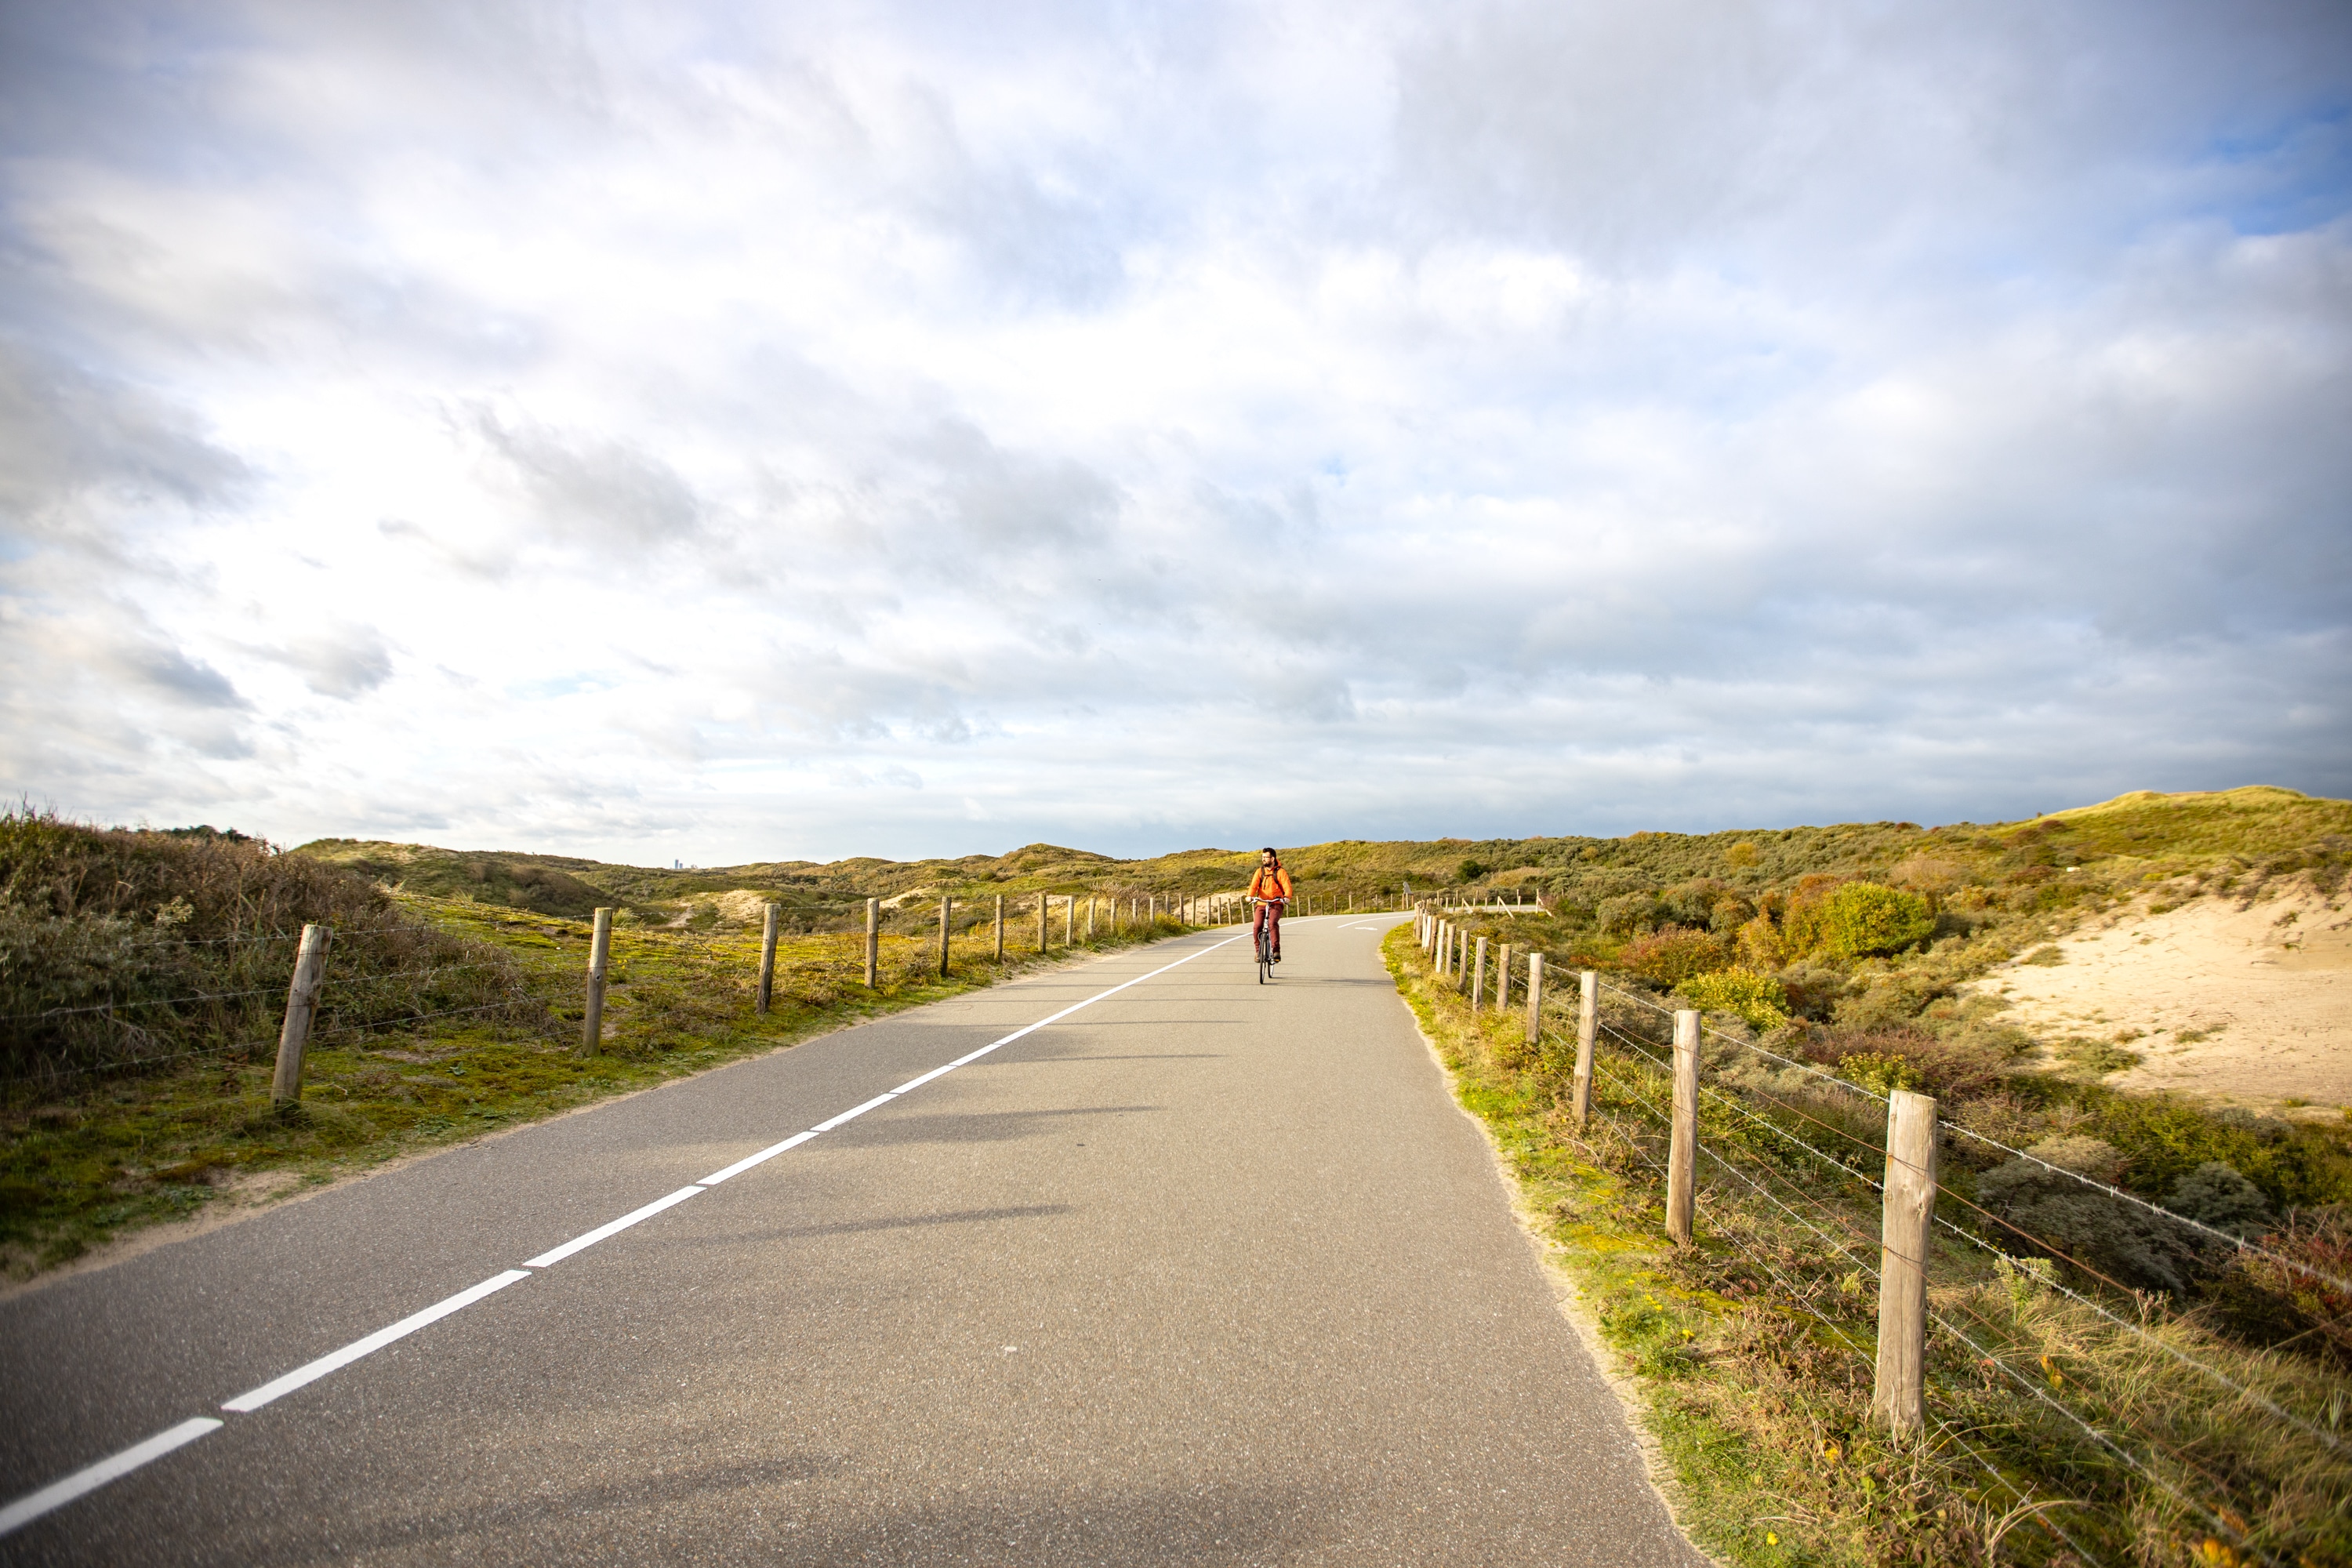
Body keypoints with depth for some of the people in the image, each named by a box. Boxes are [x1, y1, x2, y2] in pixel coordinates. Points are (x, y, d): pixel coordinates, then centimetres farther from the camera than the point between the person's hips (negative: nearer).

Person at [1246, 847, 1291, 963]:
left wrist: (1287, 897, -32)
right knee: (1257, 926, -16)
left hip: (1276, 904, -3)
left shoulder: (1280, 872, 1)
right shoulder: (1260, 871, 10)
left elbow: (1287, 886, -11)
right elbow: (1254, 884, -4)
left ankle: (1276, 951, -24)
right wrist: (1250, 895, -24)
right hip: (1261, 904, 3)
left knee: (1272, 923, -29)